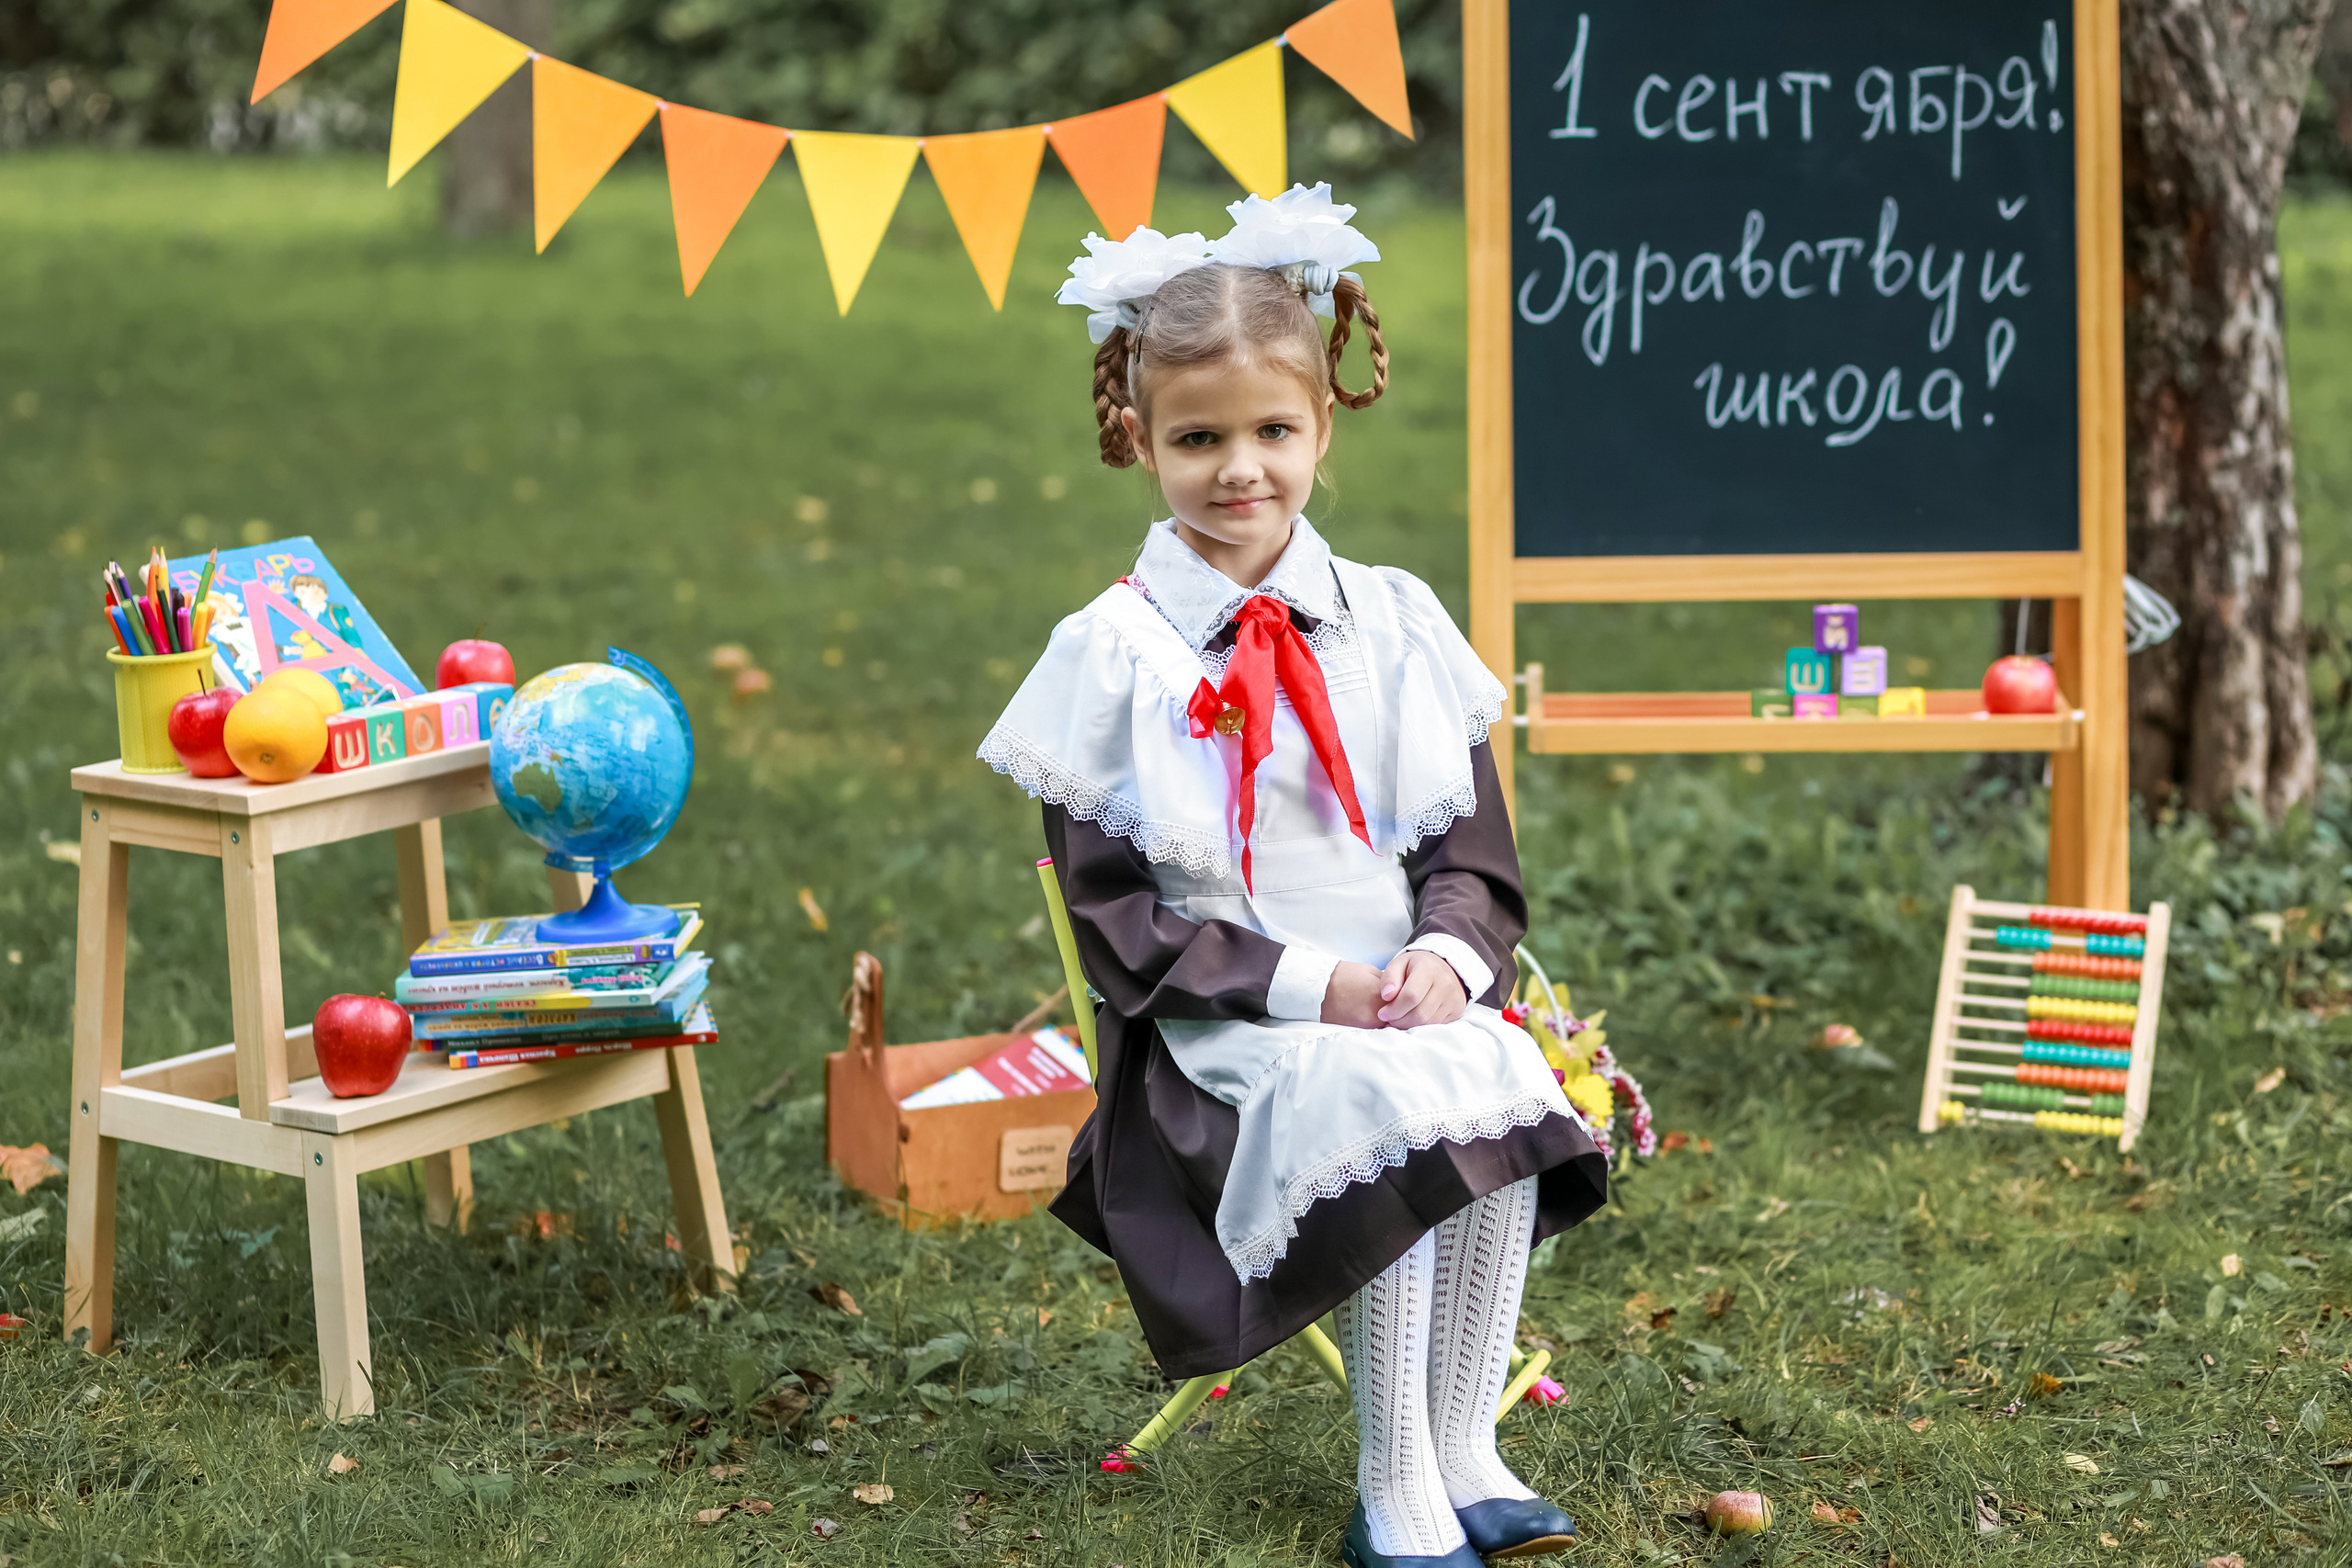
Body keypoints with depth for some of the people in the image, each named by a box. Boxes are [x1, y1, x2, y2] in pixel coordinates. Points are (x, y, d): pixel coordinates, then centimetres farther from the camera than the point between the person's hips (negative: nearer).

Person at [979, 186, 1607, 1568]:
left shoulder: (1394, 625, 9)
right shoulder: (1111, 657, -2)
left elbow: (1472, 844, 10)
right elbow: (1116, 909, -5)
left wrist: (1449, 952, -12)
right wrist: (1303, 985, -14)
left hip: (1405, 996, 4)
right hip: (1222, 1030, -3)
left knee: (1504, 1080, -25)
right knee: (1384, 1112, -29)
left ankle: (1466, 1453, -12)